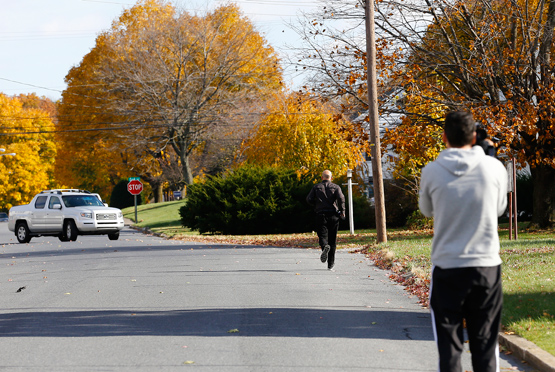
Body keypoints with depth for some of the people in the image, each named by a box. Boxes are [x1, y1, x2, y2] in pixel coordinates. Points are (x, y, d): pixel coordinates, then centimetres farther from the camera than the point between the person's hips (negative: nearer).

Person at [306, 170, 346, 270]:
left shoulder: (316, 187, 8)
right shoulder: (335, 187, 5)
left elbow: (309, 199, 0)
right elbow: (341, 198, -12)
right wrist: (342, 211, -4)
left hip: (321, 214, -1)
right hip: (333, 215, 1)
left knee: (322, 235, -3)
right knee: (332, 239, 8)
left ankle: (325, 246, -40)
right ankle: (330, 263, 10)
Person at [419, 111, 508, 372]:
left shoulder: (432, 172, -6)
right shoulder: (494, 168, -4)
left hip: (447, 268, -1)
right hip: (487, 266, 1)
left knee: (449, 345, 5)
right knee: (485, 345, 7)